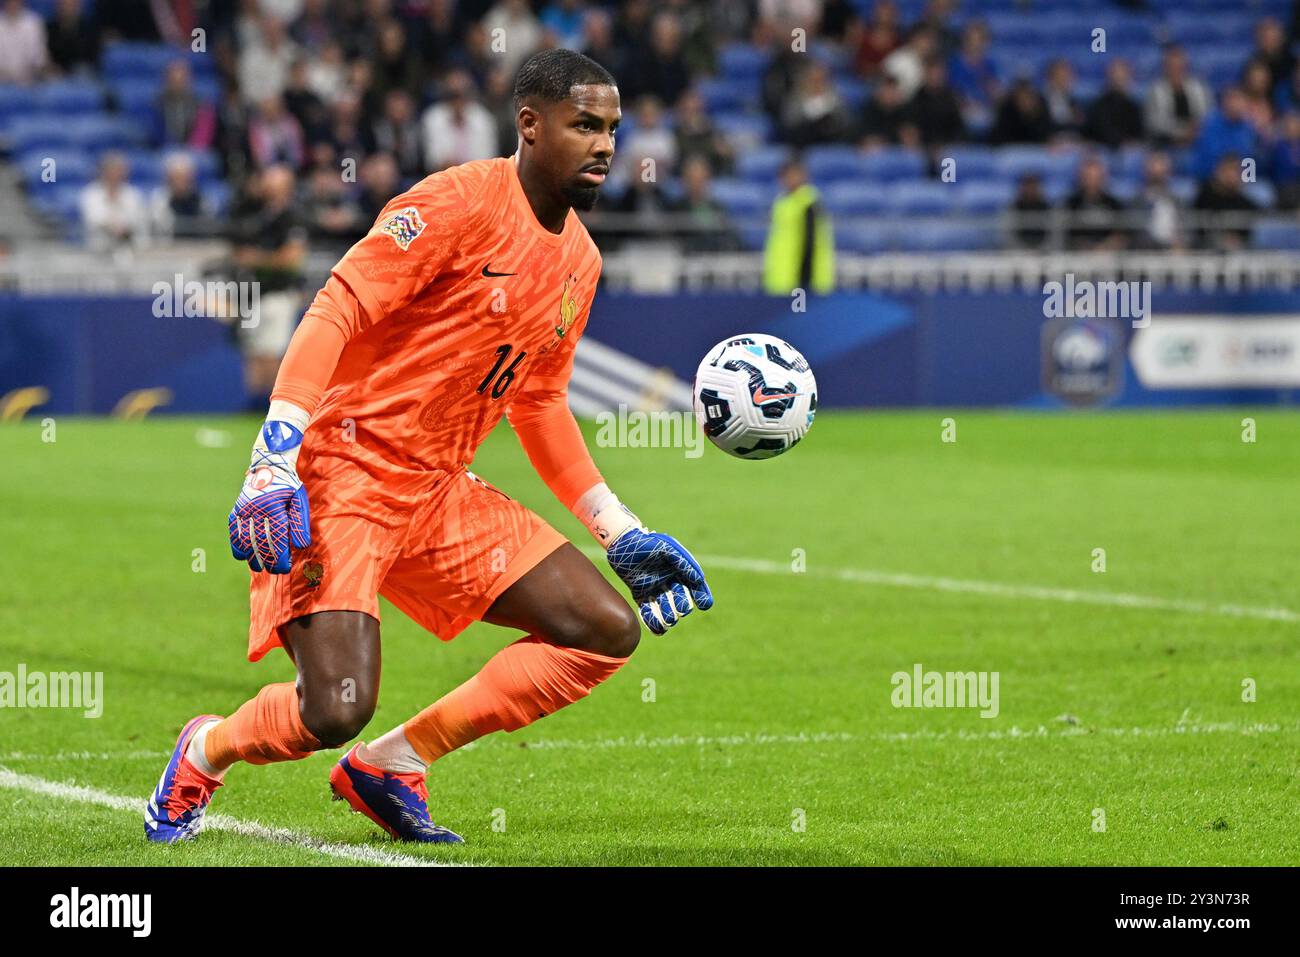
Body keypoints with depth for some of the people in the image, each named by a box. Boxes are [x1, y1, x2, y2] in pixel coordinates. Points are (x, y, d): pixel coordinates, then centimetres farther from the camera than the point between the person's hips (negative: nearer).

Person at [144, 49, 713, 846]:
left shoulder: (580, 259, 13)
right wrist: (277, 452, -30)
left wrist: (622, 533, 20)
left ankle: (391, 765, 6)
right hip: (344, 476, -8)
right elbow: (336, 313, -19)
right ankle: (206, 753, 14)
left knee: (608, 631, -1)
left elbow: (539, 404, 23)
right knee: (336, 710, -22)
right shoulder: (461, 203, -14)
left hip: (439, 495, 8)